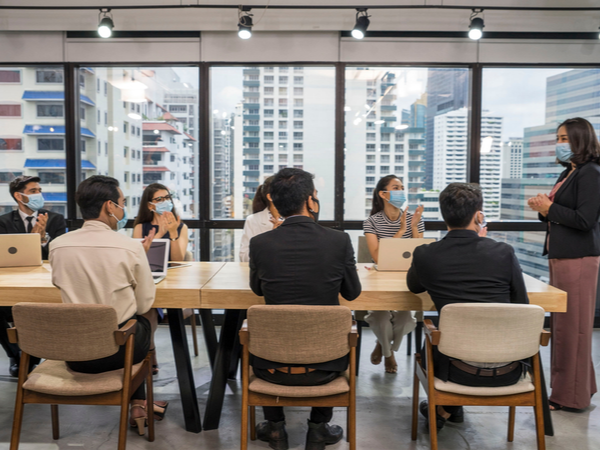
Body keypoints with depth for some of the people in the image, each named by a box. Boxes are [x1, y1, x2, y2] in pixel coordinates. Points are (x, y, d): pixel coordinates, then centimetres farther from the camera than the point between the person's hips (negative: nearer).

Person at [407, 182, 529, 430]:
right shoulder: (504, 252, -8)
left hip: (462, 371, -2)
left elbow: (413, 285, 16)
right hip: (508, 372, 2)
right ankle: (452, 407, 50)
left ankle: (443, 409, 44)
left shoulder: (424, 255, -8)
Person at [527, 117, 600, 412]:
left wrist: (549, 208, -11)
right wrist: (543, 208, 4)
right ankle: (569, 388, 26)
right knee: (562, 324, 14)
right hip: (560, 256, 9)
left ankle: (571, 396, 9)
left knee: (573, 326, -2)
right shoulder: (569, 173, 17)